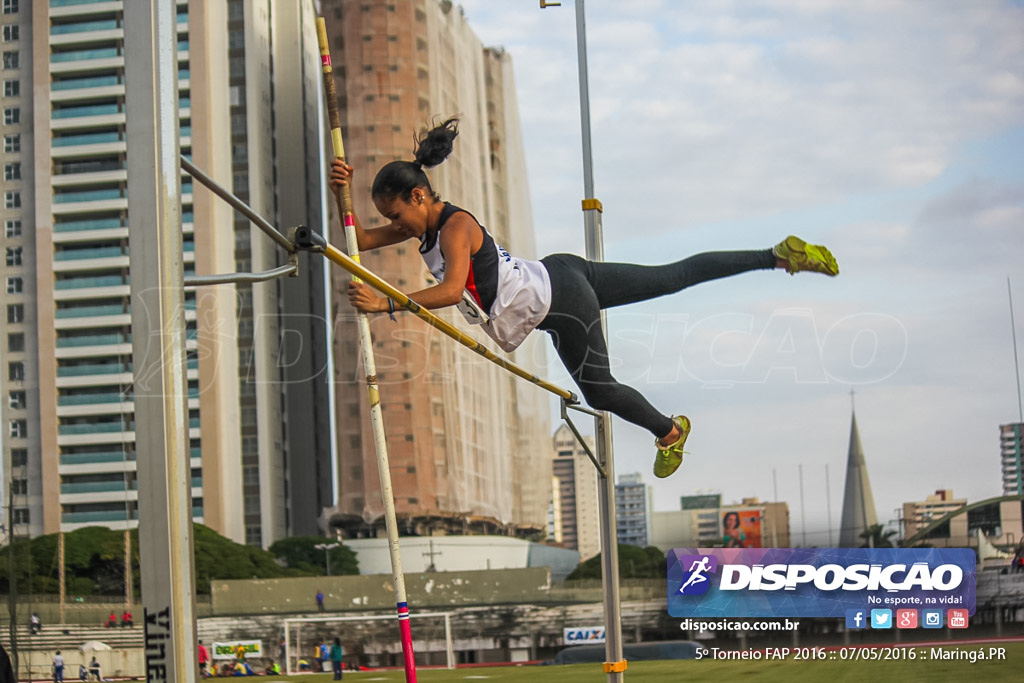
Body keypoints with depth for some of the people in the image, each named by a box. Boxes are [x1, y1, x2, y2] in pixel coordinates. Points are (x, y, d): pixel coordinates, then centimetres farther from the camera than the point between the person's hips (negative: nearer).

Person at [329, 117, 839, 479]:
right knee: (673, 276, 14)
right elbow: (361, 240, 5)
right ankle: (780, 256, 20)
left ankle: (669, 431, 36)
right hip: (554, 280, 9)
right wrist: (342, 194, -11)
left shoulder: (456, 227, -25)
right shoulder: (425, 223, 2)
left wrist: (387, 304, -46)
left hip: (560, 299, -9)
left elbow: (451, 290, -42)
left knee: (598, 389, 10)